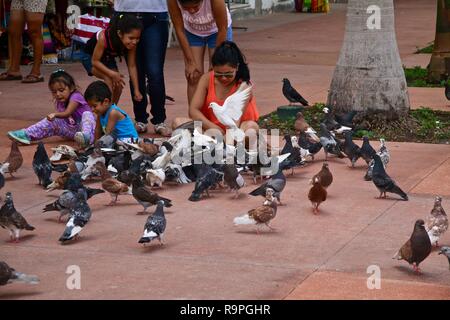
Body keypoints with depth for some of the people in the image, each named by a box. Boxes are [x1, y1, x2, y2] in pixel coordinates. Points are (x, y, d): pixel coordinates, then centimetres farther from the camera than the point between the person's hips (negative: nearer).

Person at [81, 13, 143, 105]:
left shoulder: (132, 43, -27)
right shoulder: (104, 37, -41)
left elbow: (132, 66, -17)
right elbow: (95, 61, -29)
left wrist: (136, 90, -18)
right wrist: (112, 73, -40)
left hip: (108, 58, 5)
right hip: (90, 57, -5)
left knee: (118, 82, -11)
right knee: (109, 78, -26)